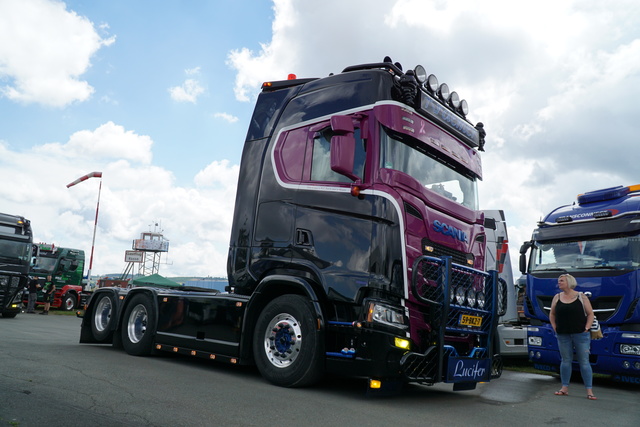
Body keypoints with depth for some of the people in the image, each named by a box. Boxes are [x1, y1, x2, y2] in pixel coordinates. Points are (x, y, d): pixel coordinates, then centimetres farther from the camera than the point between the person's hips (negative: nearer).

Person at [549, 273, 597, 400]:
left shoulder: (581, 297, 0)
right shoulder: (557, 297, 8)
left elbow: (590, 314, 1)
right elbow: (552, 315, 14)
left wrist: (586, 329, -7)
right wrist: (555, 328, 4)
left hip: (580, 335, -3)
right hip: (563, 336, 3)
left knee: (584, 362, 0)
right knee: (565, 361, 8)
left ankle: (589, 391, 4)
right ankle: (565, 388, 16)